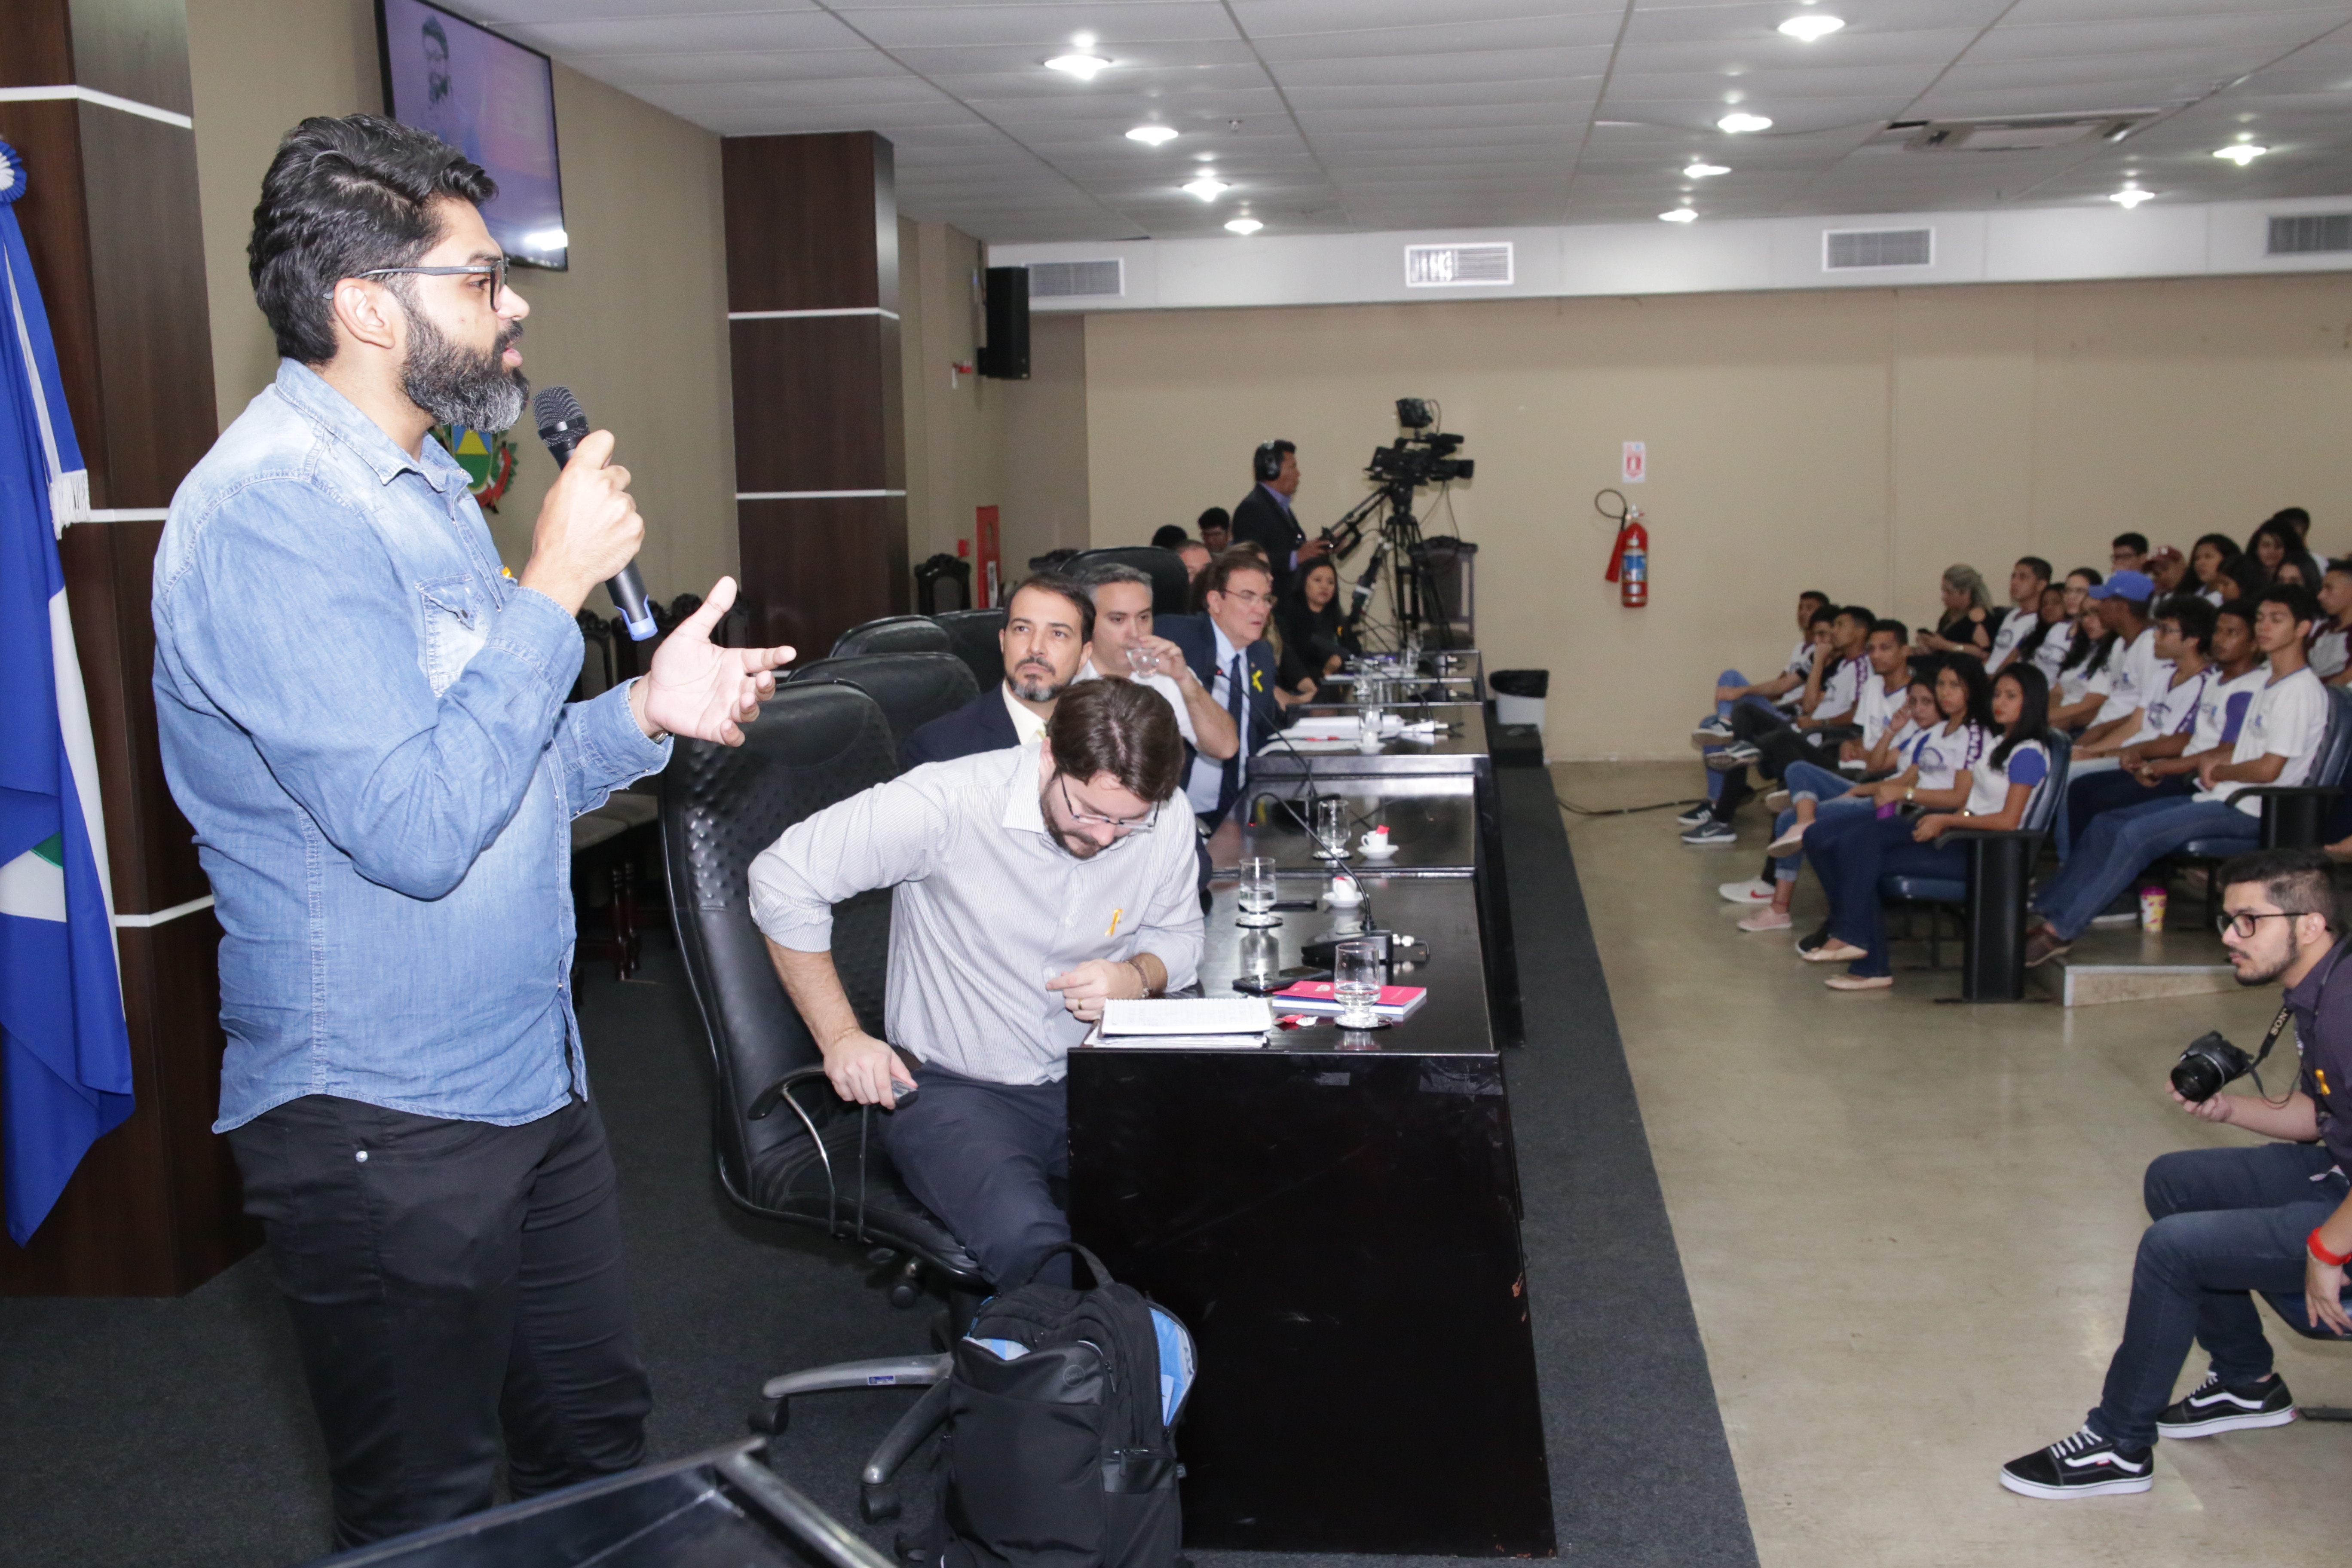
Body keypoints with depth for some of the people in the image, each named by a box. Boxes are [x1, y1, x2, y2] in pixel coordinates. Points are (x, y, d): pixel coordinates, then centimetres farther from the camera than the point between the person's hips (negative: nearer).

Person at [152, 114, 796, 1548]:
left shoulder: (420, 484, 12)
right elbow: (414, 831, -28)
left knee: (599, 1436, 21)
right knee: (430, 1523, 10)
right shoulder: (269, 512, -21)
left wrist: (645, 716, 1)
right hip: (384, 1121, -9)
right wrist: (555, 587, -23)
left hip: (530, 1078, 9)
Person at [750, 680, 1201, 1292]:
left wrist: (1138, 976, -11)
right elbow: (783, 881, -12)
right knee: (1028, 1241, -33)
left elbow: (1179, 935, 14)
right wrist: (841, 1037, -14)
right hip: (955, 1091, -4)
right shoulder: (946, 804, -20)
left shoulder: (1167, 827, -5)